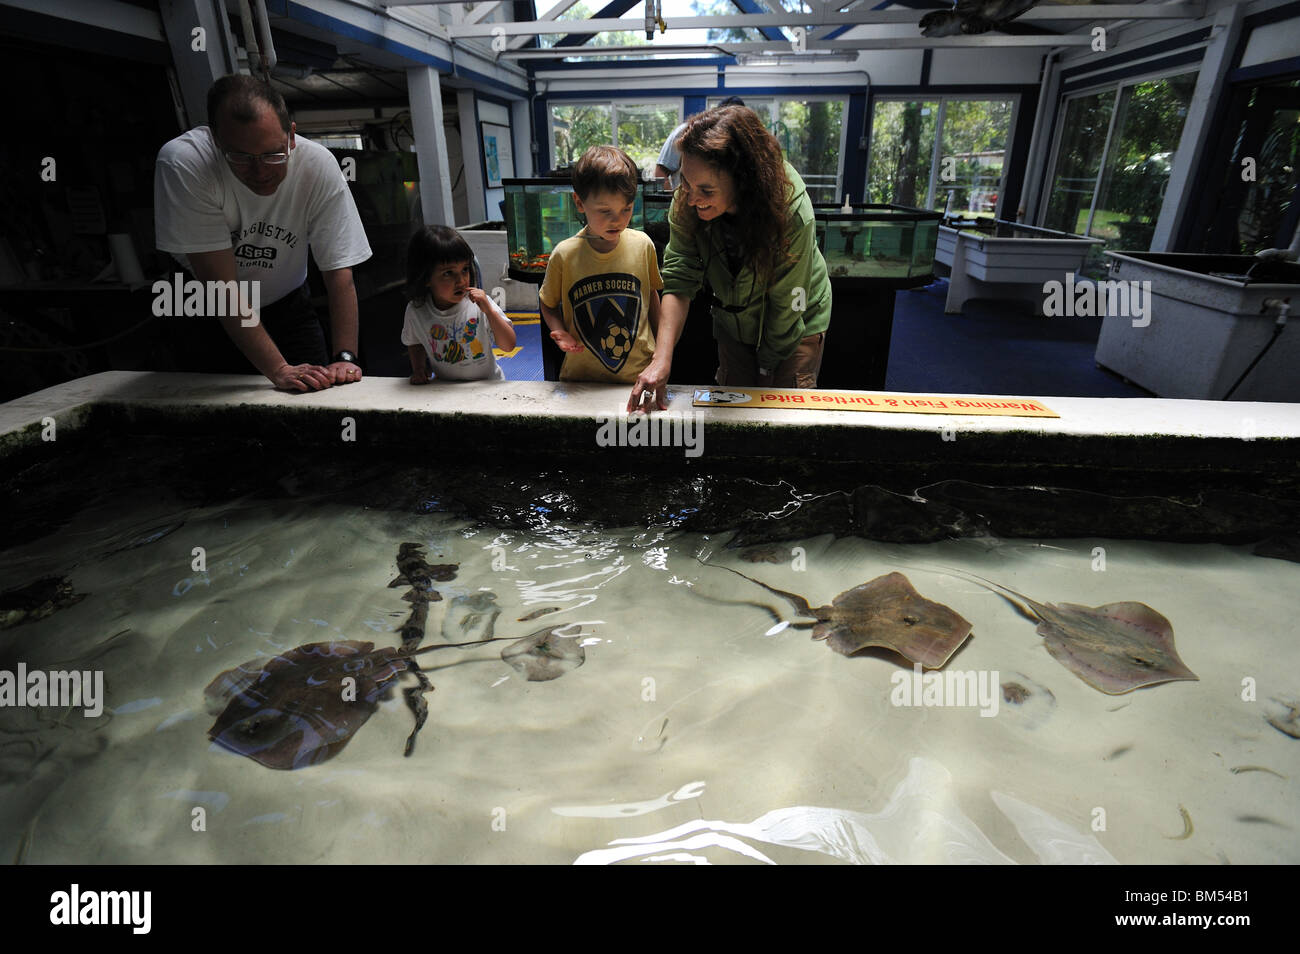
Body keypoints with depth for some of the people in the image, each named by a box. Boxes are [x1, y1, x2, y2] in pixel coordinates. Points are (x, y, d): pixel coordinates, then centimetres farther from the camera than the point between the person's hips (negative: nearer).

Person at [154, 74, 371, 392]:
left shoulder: (318, 166, -23)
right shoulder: (182, 164, -29)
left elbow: (339, 273, -21)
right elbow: (222, 285, -30)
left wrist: (345, 357, -32)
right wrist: (278, 369, -36)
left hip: (286, 304, 2)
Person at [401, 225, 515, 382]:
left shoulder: (479, 304, -10)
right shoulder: (415, 311, -4)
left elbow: (508, 346, -13)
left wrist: (489, 310, -23)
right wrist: (418, 369, 0)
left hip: (487, 385, -2)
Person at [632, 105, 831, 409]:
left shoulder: (793, 215, -33)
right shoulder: (686, 204, -23)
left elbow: (786, 306, -23)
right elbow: (678, 281, -24)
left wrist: (767, 368, -12)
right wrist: (662, 360, -35)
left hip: (796, 326, -3)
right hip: (733, 323, 3)